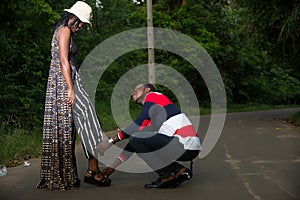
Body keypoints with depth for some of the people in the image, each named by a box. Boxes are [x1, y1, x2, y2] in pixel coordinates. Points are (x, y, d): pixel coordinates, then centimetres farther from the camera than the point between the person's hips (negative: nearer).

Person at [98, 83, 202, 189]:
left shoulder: (153, 95, 1)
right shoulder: (148, 117, 25)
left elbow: (138, 123, -12)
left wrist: (111, 140, -8)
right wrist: (112, 167, 24)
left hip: (185, 145, -9)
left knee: (136, 139, -11)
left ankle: (168, 176, -5)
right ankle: (178, 170, 8)